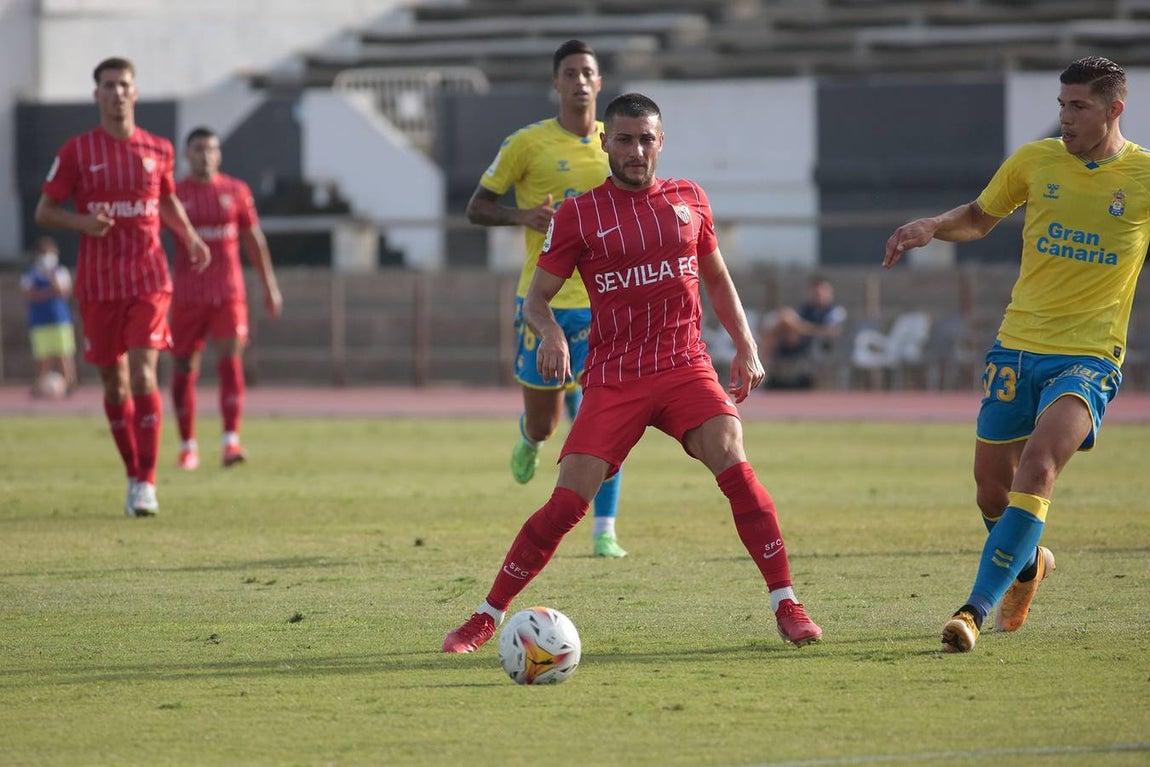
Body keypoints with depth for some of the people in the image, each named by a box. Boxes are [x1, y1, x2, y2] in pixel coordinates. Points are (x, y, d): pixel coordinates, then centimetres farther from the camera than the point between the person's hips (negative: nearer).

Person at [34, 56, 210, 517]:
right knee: (114, 383, 6)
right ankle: (133, 475, 21)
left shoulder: (157, 149, 7)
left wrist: (190, 238, 9)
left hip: (149, 279, 0)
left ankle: (146, 483, -14)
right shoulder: (77, 151, 0)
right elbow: (44, 212, 2)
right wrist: (82, 222, -18)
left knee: (143, 375, -14)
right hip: (98, 284, 0)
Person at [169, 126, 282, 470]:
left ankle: (231, 441, -20)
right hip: (187, 296, 0)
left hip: (229, 293, 0)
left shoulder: (236, 191, 7)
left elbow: (254, 239, 14)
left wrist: (270, 286, 14)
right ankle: (187, 445, 16)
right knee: (184, 368, 4)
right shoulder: (174, 194, 1)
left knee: (231, 361, -14)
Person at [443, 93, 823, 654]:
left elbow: (716, 278, 24)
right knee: (567, 503, -10)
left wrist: (745, 345, 14)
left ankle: (787, 607, -16)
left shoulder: (689, 201, 10)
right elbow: (535, 297, 5)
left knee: (733, 466, -22)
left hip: (686, 366, 2)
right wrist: (550, 332, -17)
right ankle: (486, 619, 3)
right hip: (613, 378, -2)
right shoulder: (578, 216, 1)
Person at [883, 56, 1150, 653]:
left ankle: (974, 611, -25)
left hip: (1088, 356, -4)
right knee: (992, 481, 7)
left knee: (1037, 469, -25)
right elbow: (979, 218, 19)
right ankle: (1027, 564, 42)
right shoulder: (1035, 161, 4)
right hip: (1018, 343, 4)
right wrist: (931, 227, 1)